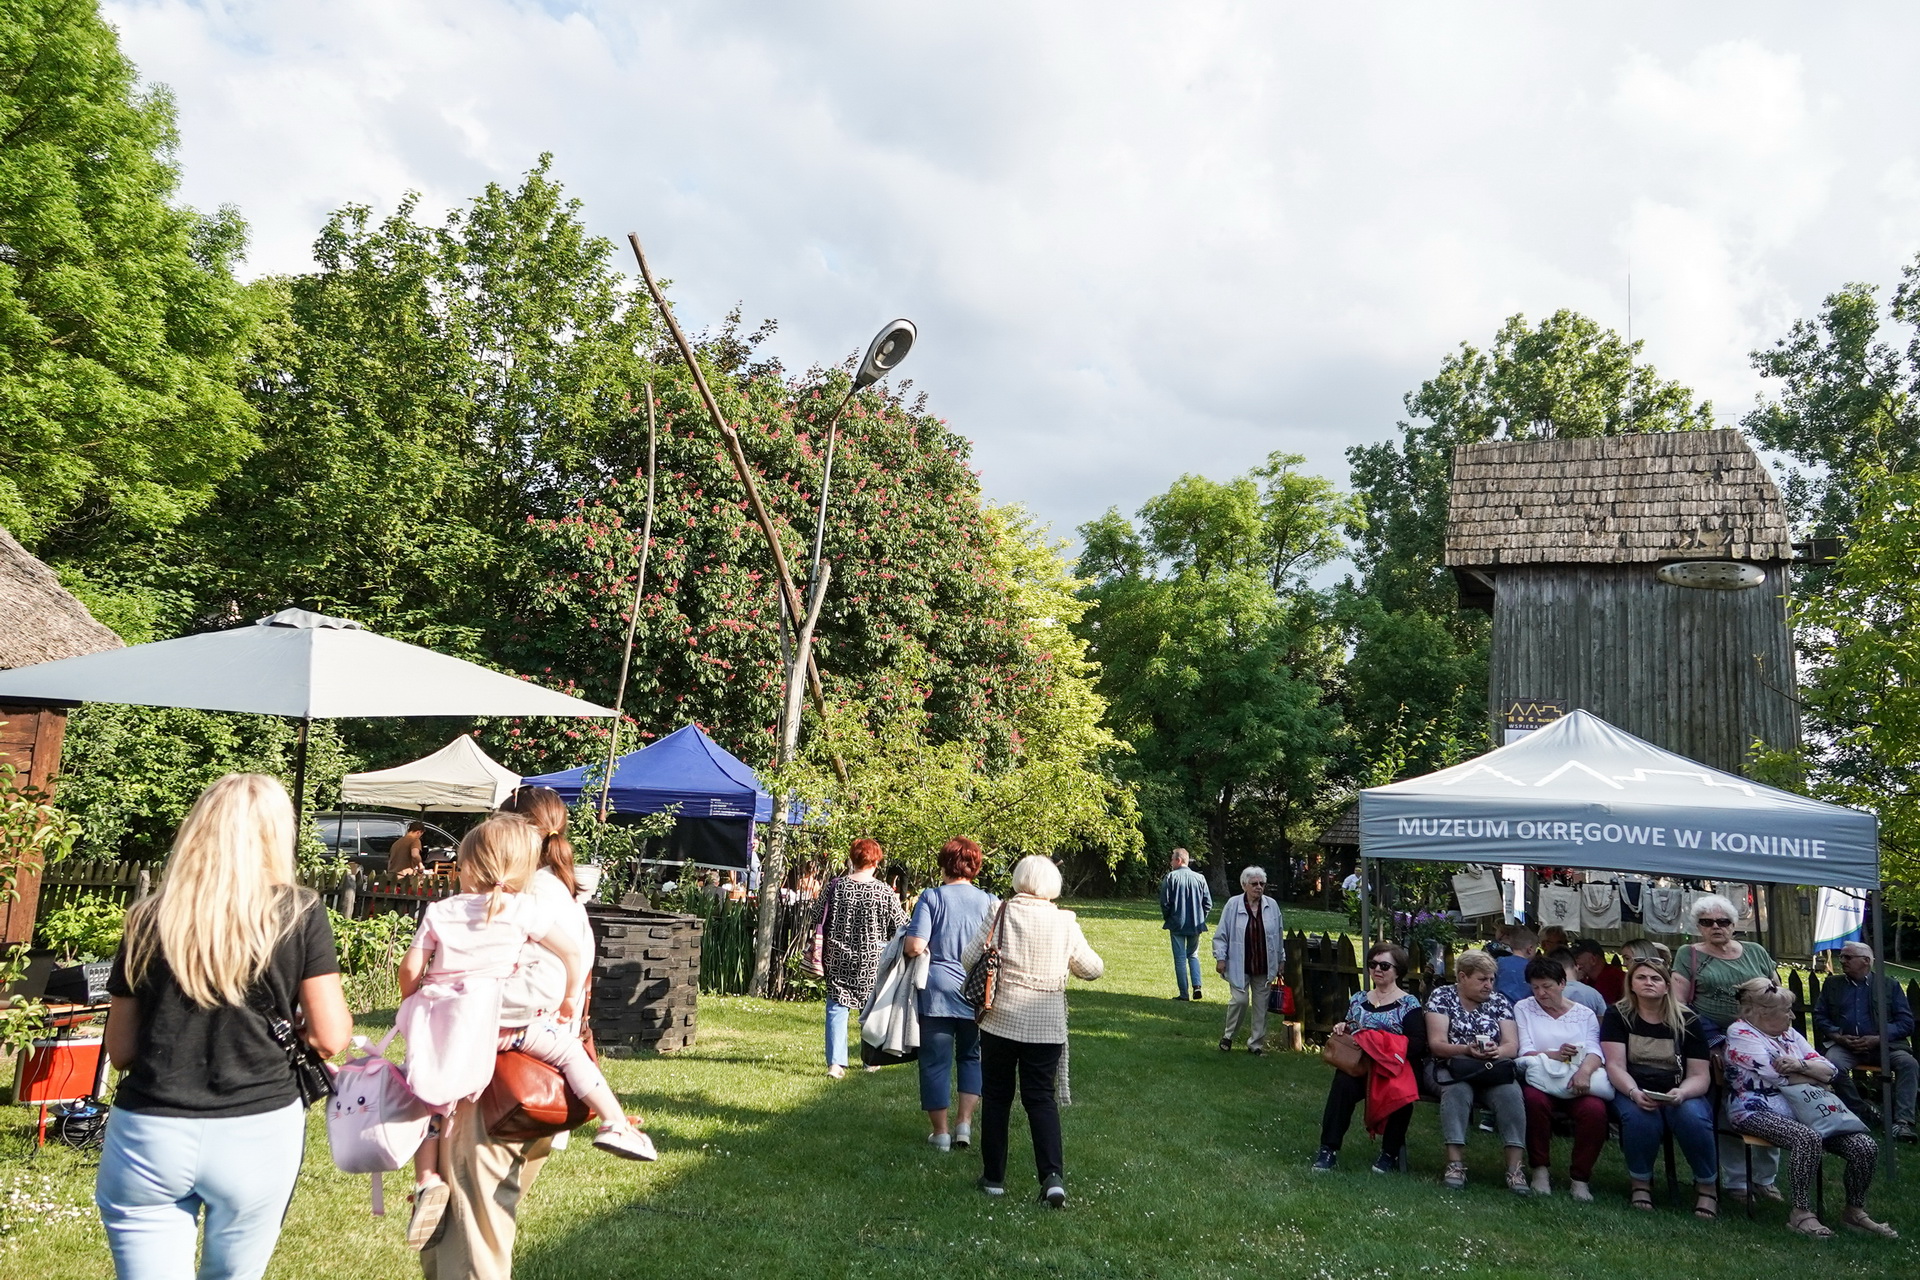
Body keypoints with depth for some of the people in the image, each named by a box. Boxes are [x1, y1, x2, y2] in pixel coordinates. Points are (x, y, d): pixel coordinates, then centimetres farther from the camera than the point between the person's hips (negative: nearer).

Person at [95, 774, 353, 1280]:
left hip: (148, 1137, 1)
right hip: (259, 1135, 0)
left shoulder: (150, 919, 0)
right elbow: (331, 1038, -6)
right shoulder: (299, 915, -5)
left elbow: (120, 1051, 5)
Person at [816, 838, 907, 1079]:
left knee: (837, 1009, 5)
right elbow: (901, 927, -3)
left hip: (838, 959, 1)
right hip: (871, 962, -1)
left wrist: (821, 956, 12)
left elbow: (819, 923, 3)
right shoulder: (885, 894, -11)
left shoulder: (834, 887, -4)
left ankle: (835, 1063, -3)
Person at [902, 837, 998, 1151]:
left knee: (936, 1061, 9)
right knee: (972, 1057, 20)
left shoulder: (931, 898, -7)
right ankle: (965, 1122, 10)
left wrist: (908, 941, 8)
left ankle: (940, 1132, 15)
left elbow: (915, 946, -14)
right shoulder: (990, 902, 0)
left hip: (937, 990, -2)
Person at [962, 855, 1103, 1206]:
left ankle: (993, 1177, 18)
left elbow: (968, 959, -5)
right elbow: (1093, 969, 6)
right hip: (1047, 1026, 1)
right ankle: (1053, 1175, -8)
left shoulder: (1000, 916, -7)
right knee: (1042, 1098, 7)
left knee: (996, 1097, 12)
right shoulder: (1065, 923, -4)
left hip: (1000, 1020, -1)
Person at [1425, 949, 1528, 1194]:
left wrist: (1496, 1051, -21)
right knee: (1457, 1090, -36)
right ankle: (1455, 1163, -35)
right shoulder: (1442, 997, 2)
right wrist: (1467, 1050, -25)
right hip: (1450, 1067, -2)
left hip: (1491, 1070, 3)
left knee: (1511, 1093, -29)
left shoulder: (1499, 1001, 12)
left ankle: (1515, 1168, -29)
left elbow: (1512, 1045, 3)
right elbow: (1436, 1044, -6)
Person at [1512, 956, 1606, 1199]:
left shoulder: (1585, 1014, 16)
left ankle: (1580, 1177, -14)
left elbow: (1594, 1052, 0)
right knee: (1534, 1099, -37)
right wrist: (1554, 1055, -21)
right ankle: (1540, 1170, -19)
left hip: (1578, 1084, 1)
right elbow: (1524, 1052, 0)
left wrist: (1585, 1070, -24)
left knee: (1595, 1110, -32)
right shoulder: (1523, 1009, 12)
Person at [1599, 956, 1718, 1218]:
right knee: (1640, 1118, -35)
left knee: (1693, 1118, -33)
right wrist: (1635, 1093, -27)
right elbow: (1615, 1066, -7)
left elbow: (1700, 1076, 1)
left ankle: (1706, 1186, -8)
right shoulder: (1617, 1016, 3)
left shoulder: (1687, 1021, 5)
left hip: (1679, 1095, 1)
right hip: (1633, 1093, -1)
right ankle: (1640, 1182, -9)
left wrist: (1681, 1093, -22)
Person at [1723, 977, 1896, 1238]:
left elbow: (1828, 1071, 9)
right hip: (1758, 1111, -8)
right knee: (1809, 1139, -37)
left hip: (1800, 1109, 8)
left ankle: (1855, 1211, 11)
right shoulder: (1740, 1033, -8)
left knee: (1865, 1147, -8)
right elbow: (1778, 1076, -18)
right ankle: (1801, 1213, -24)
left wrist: (1801, 1065, -14)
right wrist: (1813, 1077, 0)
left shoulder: (1788, 1033, 17)